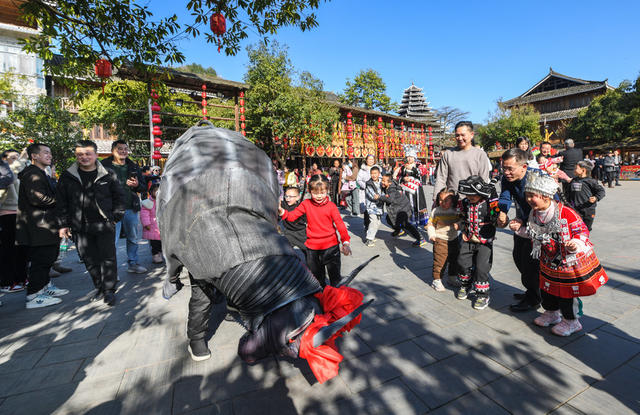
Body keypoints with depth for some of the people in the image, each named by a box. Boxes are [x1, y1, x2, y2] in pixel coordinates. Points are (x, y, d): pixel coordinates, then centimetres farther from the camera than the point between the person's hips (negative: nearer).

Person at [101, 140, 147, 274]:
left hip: (131, 208, 5)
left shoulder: (133, 167, 12)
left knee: (133, 238, 13)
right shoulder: (104, 165, -1)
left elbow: (143, 187, 14)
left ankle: (133, 263, 27)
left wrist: (137, 185, -7)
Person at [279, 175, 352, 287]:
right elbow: (292, 216, -4)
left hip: (330, 247, -2)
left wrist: (346, 242, -26)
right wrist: (282, 211, -25)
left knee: (335, 277, 8)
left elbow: (340, 224, -14)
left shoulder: (331, 206, -9)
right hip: (312, 248, 2)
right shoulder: (306, 204, -2)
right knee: (317, 278, 18)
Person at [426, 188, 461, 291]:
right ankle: (437, 280, 7)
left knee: (454, 260, 17)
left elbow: (460, 222, 8)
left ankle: (453, 277, 36)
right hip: (440, 240, -4)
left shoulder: (456, 212, 0)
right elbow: (430, 224, -2)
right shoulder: (436, 211, -7)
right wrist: (431, 235, -14)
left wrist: (457, 225, -16)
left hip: (454, 240, 4)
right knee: (439, 261, -4)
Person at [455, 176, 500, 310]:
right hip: (468, 240, 5)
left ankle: (482, 295, 13)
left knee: (481, 268, -5)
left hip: (484, 242, -5)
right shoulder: (465, 203, 0)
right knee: (463, 263, 10)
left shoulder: (490, 204, -15)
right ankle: (465, 286, 35)